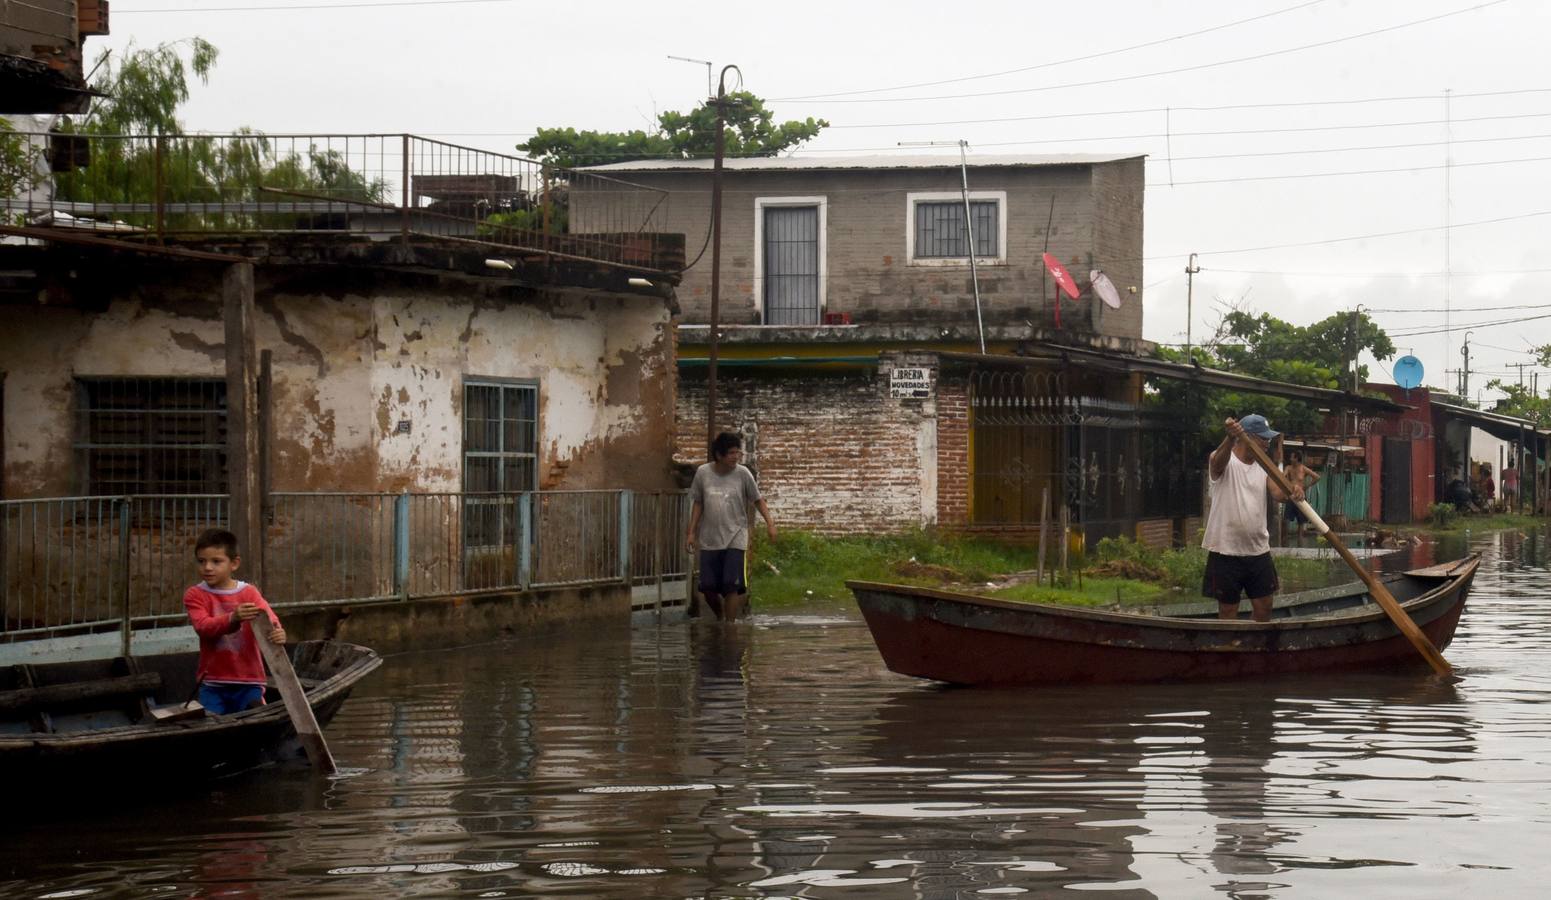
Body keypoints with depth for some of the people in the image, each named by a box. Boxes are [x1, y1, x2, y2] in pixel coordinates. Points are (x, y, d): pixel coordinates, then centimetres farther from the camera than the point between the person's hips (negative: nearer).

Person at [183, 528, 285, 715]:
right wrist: (233, 619, -39)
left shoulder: (249, 593, 1)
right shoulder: (194, 595, -1)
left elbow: (268, 617, -16)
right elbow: (203, 626, -19)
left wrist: (277, 631, -42)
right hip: (213, 683, 0)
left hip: (248, 681, 0)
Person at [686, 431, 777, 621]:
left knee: (731, 586, -9)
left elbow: (757, 500, 2)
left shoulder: (742, 474, -6)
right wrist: (692, 532, 7)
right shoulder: (703, 473, -1)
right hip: (709, 539, 2)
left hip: (735, 539, -2)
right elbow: (697, 503, 9)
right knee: (708, 587, 4)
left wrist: (769, 522, -11)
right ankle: (720, 617, 31)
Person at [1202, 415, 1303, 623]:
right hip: (1226, 551, -5)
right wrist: (1231, 438, -57)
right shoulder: (1225, 461, -8)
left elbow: (1278, 492, -8)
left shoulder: (1264, 466, 8)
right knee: (1228, 610, 4)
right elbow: (1219, 461, -34)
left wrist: (1292, 490, -34)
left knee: (1264, 605, 10)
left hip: (1259, 551, 5)